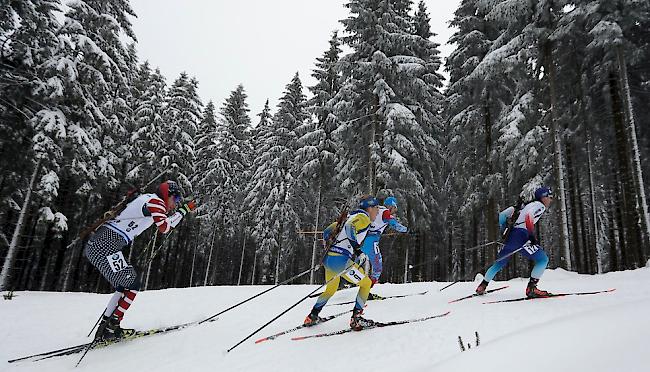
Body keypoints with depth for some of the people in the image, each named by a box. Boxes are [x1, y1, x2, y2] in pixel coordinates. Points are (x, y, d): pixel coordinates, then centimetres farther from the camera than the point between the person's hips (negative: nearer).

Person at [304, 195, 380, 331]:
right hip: (340, 260, -9)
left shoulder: (351, 216, 22)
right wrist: (357, 250, -22)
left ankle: (312, 317, 33)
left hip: (328, 259, 9)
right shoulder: (363, 217, -2)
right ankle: (356, 318, 4)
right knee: (366, 283, 7)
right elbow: (350, 227, -26)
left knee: (331, 289, 29)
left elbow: (327, 233, 24)